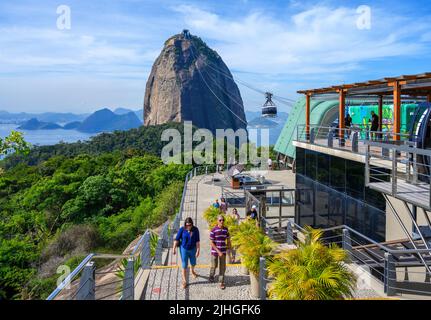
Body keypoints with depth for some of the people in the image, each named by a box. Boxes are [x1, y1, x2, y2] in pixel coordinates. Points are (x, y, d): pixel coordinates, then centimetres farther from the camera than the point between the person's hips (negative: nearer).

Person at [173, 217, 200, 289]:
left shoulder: (195, 230, -15)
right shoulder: (182, 229, -19)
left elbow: (197, 241, -13)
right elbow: (177, 239, -12)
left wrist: (198, 250, -16)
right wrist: (174, 249, -10)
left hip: (192, 249, 2)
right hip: (184, 249, -2)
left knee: (193, 263, 21)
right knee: (184, 265, 2)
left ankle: (192, 271, 55)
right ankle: (184, 281, 16)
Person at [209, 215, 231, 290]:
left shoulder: (226, 229, -2)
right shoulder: (213, 230, -14)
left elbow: (228, 240, 10)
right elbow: (212, 243, -13)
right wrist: (218, 251, -17)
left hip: (223, 251, 3)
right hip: (215, 251, -3)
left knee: (222, 267, 3)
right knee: (214, 266, 12)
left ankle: (221, 282, 12)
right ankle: (211, 276, 41)